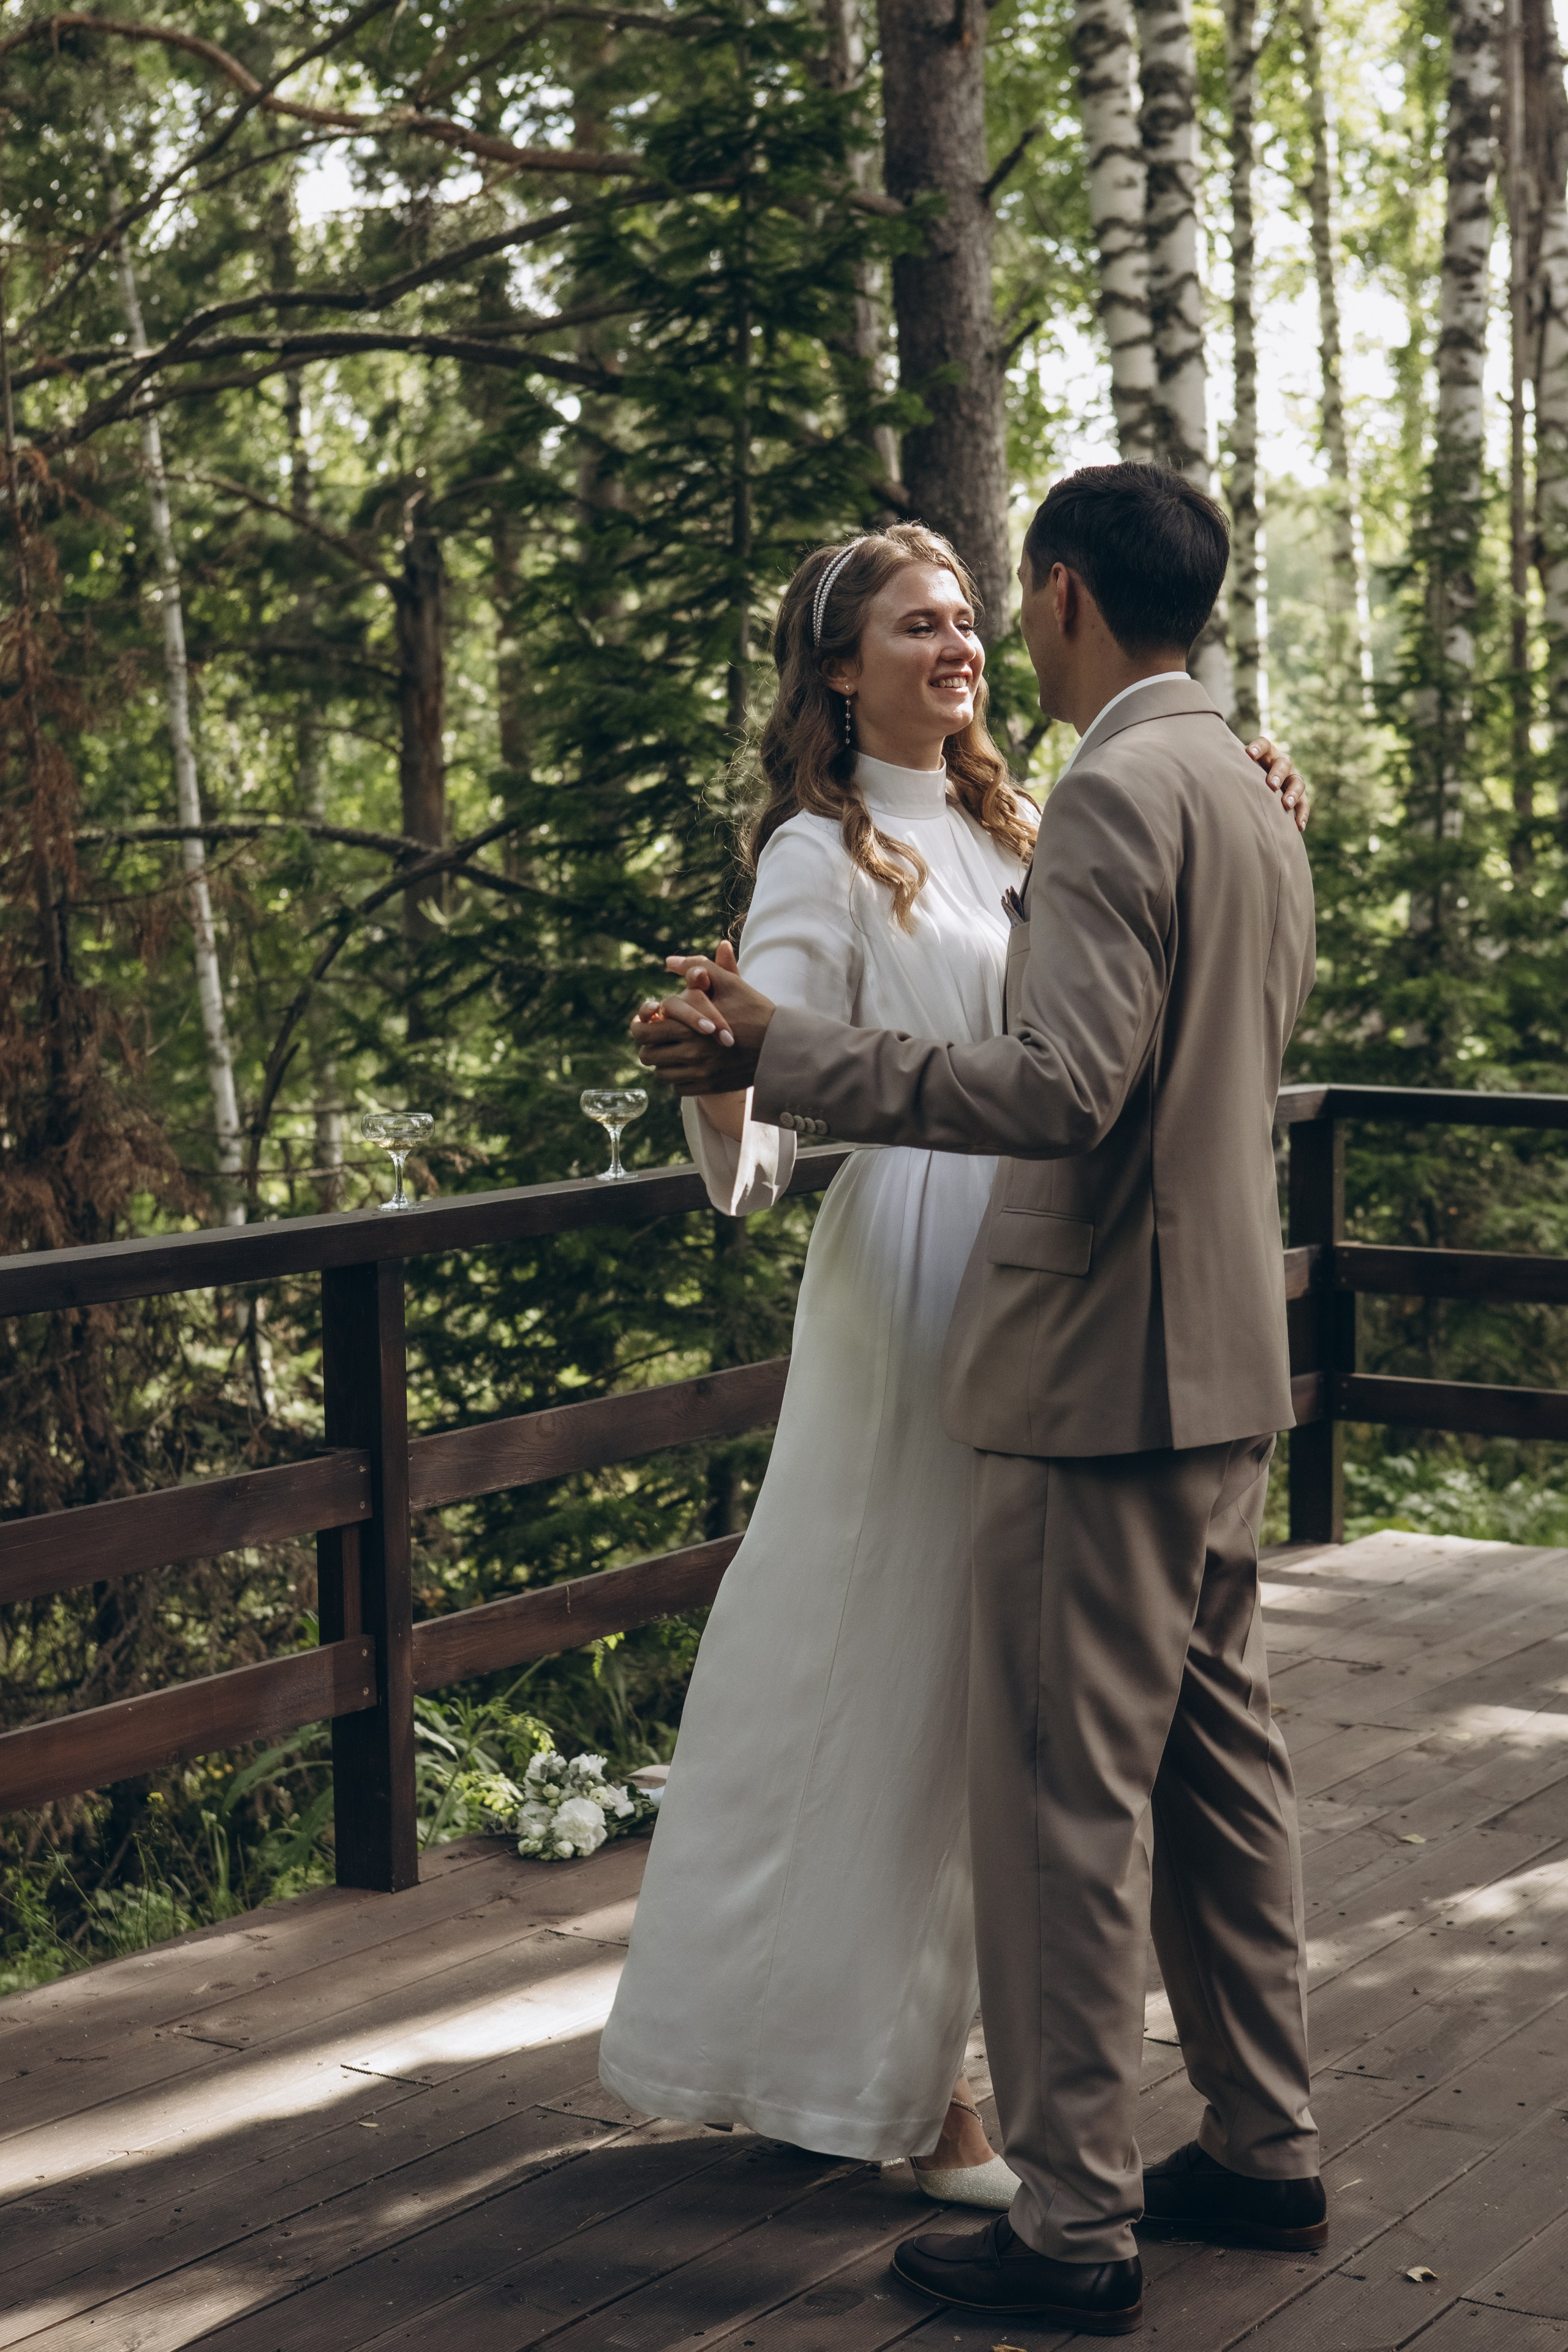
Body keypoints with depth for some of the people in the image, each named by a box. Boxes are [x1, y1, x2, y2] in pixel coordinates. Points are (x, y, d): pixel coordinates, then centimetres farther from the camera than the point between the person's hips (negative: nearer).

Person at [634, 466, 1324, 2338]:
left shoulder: (1114, 794, -16)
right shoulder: (1252, 803, 14)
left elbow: (1065, 1087, -26)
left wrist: (780, 1053, -24)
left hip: (1100, 1372, -10)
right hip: (1225, 1361, 10)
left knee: (1062, 1797, -3)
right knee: (1216, 1765, 16)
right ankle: (1265, 2149, 26)